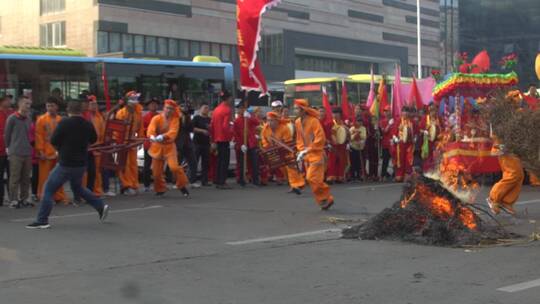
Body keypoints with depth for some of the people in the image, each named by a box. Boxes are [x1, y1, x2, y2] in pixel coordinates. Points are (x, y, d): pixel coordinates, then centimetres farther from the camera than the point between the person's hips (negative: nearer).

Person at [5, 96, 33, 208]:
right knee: (15, 178, -4)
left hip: (27, 153, 5)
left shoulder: (29, 119, 10)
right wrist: (9, 147, 5)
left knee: (26, 178, 8)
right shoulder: (12, 118, -6)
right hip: (15, 153, -5)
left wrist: (28, 145, 10)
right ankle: (13, 200, 0)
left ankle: (24, 199, 16)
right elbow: (7, 134, 0)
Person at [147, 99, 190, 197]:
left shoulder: (175, 119, -5)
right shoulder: (156, 118, -5)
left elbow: (173, 132, -22)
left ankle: (182, 186, 0)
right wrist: (152, 136, -47)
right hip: (157, 147, 1)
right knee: (157, 171, 4)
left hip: (169, 146, -1)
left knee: (174, 167, -20)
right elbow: (151, 129, -23)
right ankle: (160, 190, 25)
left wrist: (163, 136, -41)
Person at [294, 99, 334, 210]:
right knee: (314, 180, 7)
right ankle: (326, 199, 17)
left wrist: (307, 150, -19)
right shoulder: (297, 122, 8)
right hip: (306, 156, 7)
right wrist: (301, 151, 2)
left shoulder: (314, 121, -14)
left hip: (316, 154, -7)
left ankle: (325, 199, -2)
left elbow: (320, 138, -17)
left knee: (312, 178, -15)